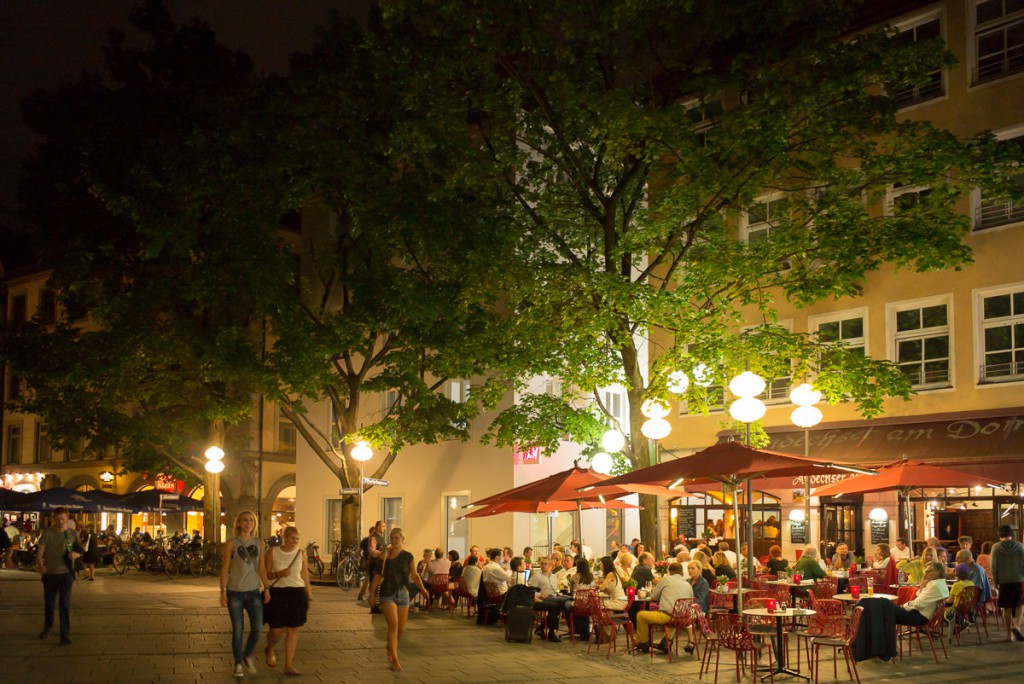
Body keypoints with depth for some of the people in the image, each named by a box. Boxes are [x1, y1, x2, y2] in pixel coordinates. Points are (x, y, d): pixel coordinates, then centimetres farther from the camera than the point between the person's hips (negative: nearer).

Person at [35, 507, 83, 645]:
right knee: (48, 603, 17)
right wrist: (40, 564, -36)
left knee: (65, 604, -5)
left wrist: (75, 554, -16)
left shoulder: (73, 534, -1)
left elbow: (80, 551, 9)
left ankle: (65, 634, -3)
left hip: (66, 573, -1)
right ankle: (47, 626, 40)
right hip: (49, 573, 1)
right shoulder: (47, 533, -7)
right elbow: (40, 550, -18)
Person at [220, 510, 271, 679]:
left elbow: (261, 567, 10)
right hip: (235, 592, -3)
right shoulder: (231, 543, -4)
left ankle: (247, 656, 21)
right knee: (238, 630, 1)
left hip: (253, 591, 3)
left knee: (257, 627, -6)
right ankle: (238, 665, 17)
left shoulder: (259, 542, 6)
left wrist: (267, 588, 2)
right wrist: (223, 592, -8)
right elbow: (225, 568, -3)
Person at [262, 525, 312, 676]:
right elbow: (265, 574, -1)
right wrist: (279, 574, -19)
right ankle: (269, 650, 33)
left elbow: (305, 577, 8)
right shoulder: (272, 552, -2)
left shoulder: (301, 554, 4)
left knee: (293, 630, 3)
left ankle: (289, 665, 11)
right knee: (277, 630, -1)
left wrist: (309, 597, 8)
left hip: (297, 594, 2)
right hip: (277, 593, -2)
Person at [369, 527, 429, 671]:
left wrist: (422, 589, 0)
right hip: (387, 594, -2)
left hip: (403, 594, 2)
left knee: (401, 628, 7)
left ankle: (390, 647, 39)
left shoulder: (408, 557, 1)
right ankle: (395, 661, -15)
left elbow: (414, 574, 9)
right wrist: (372, 593, -1)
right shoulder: (385, 555, 0)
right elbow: (377, 575, 4)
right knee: (393, 624, -17)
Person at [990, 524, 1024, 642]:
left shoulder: (996, 547, -4)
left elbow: (993, 566, -4)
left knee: (1006, 608, 7)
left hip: (1003, 580, 0)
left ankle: (1009, 634, 9)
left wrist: (995, 580, 5)